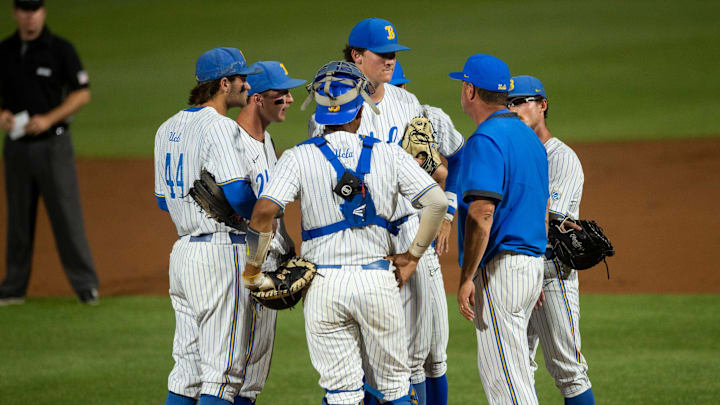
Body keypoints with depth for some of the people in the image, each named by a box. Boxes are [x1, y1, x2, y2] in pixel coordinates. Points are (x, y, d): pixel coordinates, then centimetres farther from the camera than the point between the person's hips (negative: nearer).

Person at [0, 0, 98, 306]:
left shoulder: (61, 49, -4)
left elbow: (82, 94, -5)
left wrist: (48, 119, -16)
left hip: (53, 143, -4)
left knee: (67, 215, -5)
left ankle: (85, 285, 0)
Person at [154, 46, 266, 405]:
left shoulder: (168, 129, 15)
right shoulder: (220, 127, -13)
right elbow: (238, 195, -22)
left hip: (182, 251, 9)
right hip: (222, 252, -9)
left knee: (187, 372, 11)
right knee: (223, 374, -6)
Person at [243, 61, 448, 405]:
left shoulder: (298, 158, -1)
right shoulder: (389, 155, 3)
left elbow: (264, 212, -14)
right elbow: (437, 202, -4)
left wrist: (252, 270, -3)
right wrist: (413, 255, 7)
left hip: (324, 284, -1)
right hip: (378, 280, 1)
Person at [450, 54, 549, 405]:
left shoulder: (486, 140, -14)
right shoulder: (529, 137, 17)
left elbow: (482, 214, -22)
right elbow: (543, 209, 21)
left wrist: (466, 278, -21)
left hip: (499, 268, -10)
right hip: (532, 263, 10)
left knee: (505, 376, -9)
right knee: (495, 369, 16)